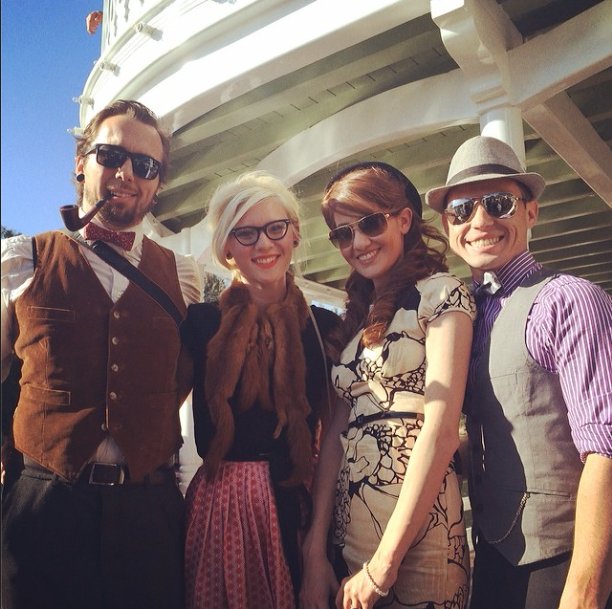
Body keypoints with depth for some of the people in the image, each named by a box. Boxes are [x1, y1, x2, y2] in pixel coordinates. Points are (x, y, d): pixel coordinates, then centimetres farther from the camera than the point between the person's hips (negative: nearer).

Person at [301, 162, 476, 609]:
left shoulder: (440, 293, -7)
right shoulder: (360, 316, 12)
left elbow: (442, 429, -16)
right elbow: (338, 430, 5)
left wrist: (385, 561, -16)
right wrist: (315, 549, -1)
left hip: (415, 534, -6)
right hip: (349, 535, 6)